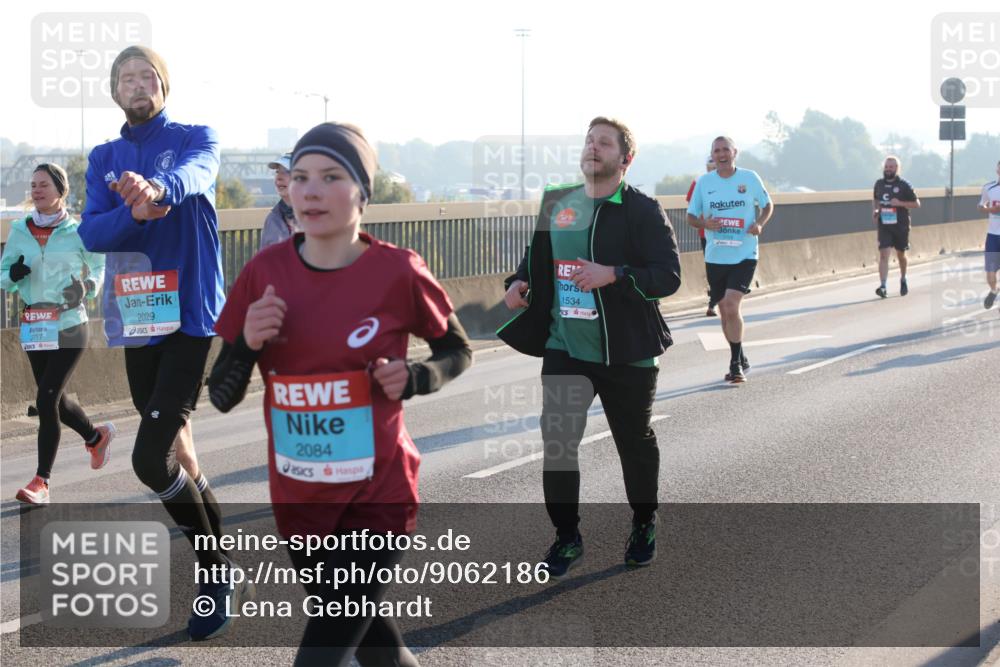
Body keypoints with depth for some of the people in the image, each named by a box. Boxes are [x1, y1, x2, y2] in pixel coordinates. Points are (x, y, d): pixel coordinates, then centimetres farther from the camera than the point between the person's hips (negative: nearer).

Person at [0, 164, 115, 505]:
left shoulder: (78, 231, -6)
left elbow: (98, 265, 8)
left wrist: (88, 286, -11)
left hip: (69, 326, -4)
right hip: (34, 327, 5)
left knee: (46, 399, -12)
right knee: (55, 400, 16)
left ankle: (41, 482, -5)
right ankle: (97, 435, 46)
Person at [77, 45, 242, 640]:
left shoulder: (196, 139, 0)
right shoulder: (105, 158, 12)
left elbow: (196, 174, -25)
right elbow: (91, 232, -2)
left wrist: (157, 188, -48)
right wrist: (135, 213, -23)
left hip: (191, 316, -5)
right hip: (135, 322, 5)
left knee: (152, 460, -15)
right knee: (173, 457, 11)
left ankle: (218, 576, 4)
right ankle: (226, 578, 27)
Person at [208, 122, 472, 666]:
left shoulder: (398, 272, -12)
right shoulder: (264, 273, -5)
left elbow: (457, 352, 6)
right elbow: (222, 398, 1)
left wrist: (412, 378, -14)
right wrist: (246, 344, -18)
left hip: (377, 497, -4)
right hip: (296, 499, 4)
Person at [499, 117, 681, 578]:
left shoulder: (642, 211, -8)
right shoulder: (556, 203, 7)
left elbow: (669, 275, -15)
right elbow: (538, 256, 22)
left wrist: (613, 274, -28)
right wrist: (519, 281, 1)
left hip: (626, 351, -3)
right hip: (564, 349, 3)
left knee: (635, 442, 12)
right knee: (556, 440, -3)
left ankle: (644, 526, 34)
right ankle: (566, 537, 11)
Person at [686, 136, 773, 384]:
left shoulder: (750, 178, -1)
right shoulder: (704, 182, 3)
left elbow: (767, 205, 13)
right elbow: (691, 216, 9)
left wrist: (759, 224, -7)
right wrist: (704, 223, -13)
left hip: (744, 254, -3)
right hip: (715, 257, 3)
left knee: (732, 305, -18)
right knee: (725, 310, 11)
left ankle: (736, 363, -7)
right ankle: (740, 360, 28)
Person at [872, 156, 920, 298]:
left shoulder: (903, 185, -7)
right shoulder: (879, 184, 4)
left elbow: (917, 203, -5)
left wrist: (900, 203, -19)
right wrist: (876, 210, 2)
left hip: (901, 226, -1)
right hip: (884, 225, 1)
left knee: (901, 255, 15)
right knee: (883, 254, -14)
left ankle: (903, 280, 40)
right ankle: (883, 286, -22)